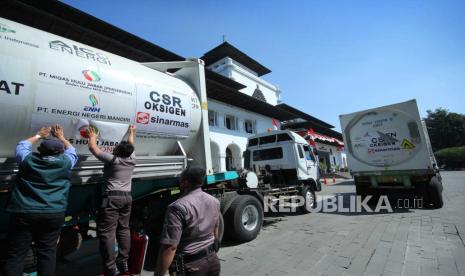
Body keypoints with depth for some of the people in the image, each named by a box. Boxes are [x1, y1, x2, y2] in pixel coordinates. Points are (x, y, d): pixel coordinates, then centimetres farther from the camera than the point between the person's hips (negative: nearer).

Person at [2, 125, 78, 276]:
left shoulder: (27, 160, 1)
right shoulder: (65, 162, -3)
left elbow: (22, 145, 23)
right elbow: (71, 150, 20)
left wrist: (39, 135, 36)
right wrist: (60, 137, 31)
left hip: (24, 213, 1)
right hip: (53, 214, 0)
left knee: (15, 253, 9)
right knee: (47, 252, 9)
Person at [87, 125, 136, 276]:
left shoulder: (112, 159, -8)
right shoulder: (132, 159, 6)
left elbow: (93, 148, 4)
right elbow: (130, 144, 25)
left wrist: (92, 136, 22)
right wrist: (131, 132, 42)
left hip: (112, 198, -6)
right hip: (127, 197, 7)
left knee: (107, 232, -1)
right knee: (124, 229, 13)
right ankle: (124, 262, 22)